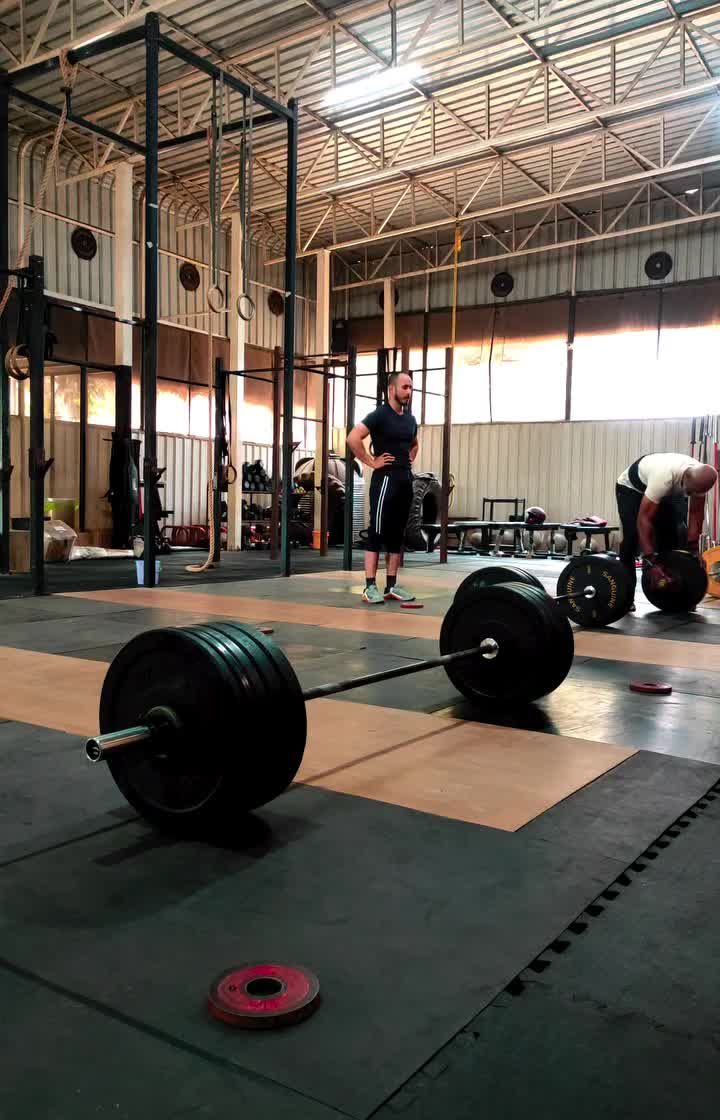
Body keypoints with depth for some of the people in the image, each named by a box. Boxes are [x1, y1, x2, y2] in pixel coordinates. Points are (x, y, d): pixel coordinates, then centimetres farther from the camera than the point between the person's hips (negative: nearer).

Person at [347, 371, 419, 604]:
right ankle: (370, 586, -5)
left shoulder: (410, 419, 15)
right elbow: (353, 439, -20)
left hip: (406, 480, 8)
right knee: (377, 532, -7)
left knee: (397, 534, 9)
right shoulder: (380, 415, -9)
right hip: (386, 479, -8)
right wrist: (371, 462, -15)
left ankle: (392, 586, 15)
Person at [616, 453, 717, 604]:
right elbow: (643, 519, -45)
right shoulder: (664, 477, -46)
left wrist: (693, 550, -18)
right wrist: (652, 562, -46)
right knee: (633, 538, -18)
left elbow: (696, 514, -14)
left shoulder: (701, 478, -27)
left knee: (672, 536, -4)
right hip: (631, 488, -6)